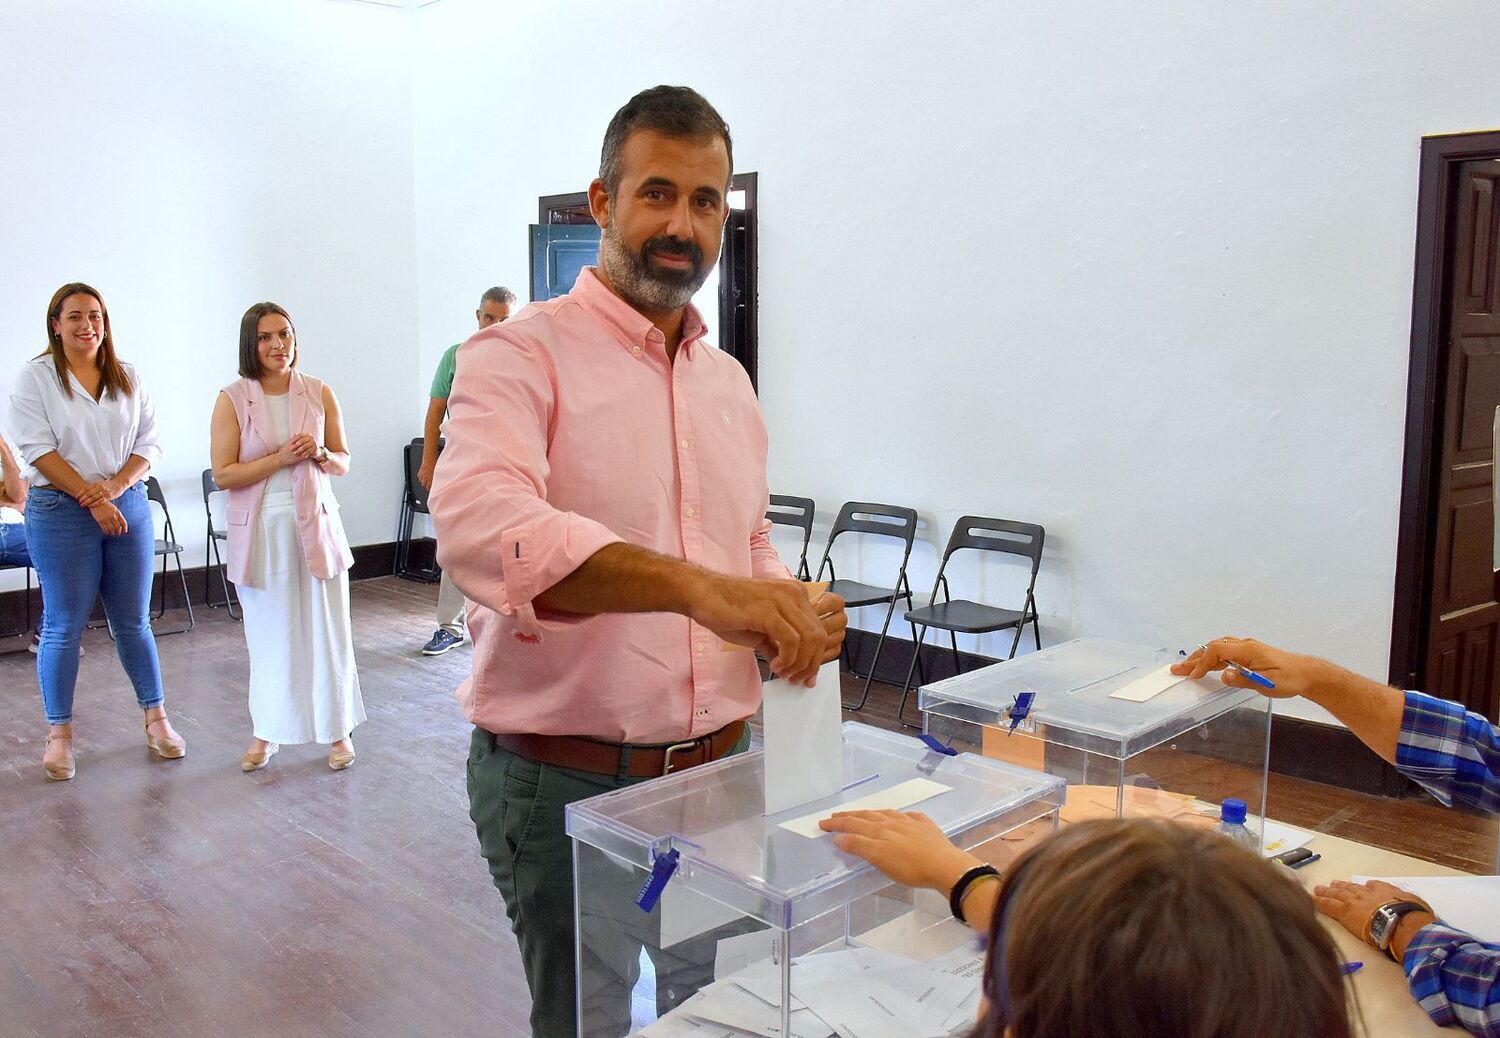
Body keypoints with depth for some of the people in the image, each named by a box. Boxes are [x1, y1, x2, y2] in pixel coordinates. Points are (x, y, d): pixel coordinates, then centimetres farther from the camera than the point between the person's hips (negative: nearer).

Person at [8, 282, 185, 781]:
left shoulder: (128, 378, 9)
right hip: (60, 513, -3)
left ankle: (155, 717, 21)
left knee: (134, 622, 9)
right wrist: (93, 499, -16)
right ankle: (59, 733, 15)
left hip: (128, 508, 3)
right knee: (63, 627, 2)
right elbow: (39, 450, -10)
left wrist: (115, 485, -12)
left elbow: (150, 442, 5)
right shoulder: (34, 378, -2)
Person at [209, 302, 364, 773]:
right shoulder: (232, 399, -2)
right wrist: (281, 458, -16)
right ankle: (267, 732, 24)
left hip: (315, 524, 1)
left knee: (327, 629, 4)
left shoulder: (320, 393, 3)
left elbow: (344, 462, 9)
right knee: (270, 634, 8)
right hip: (261, 530, -1)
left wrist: (319, 454, -12)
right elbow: (223, 474, -6)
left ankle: (337, 729, 18)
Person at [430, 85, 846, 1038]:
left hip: (721, 769, 6)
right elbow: (481, 525, -32)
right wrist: (696, 585, -43)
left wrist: (792, 616, -4)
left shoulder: (730, 381, 10)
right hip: (566, 781, -6)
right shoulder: (521, 356, -12)